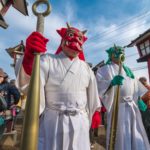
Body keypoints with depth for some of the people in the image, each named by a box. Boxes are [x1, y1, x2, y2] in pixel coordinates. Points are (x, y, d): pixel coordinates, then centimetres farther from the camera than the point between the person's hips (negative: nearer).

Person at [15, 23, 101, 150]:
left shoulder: (86, 68, 5)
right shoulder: (48, 60, -6)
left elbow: (92, 96, 12)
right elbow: (29, 86, -22)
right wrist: (29, 57, -38)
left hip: (79, 123, 4)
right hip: (52, 121, -2)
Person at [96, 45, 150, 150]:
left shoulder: (127, 69, 18)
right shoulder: (105, 69, -3)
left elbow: (136, 86, 22)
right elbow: (98, 85, -16)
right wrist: (112, 82, -30)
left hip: (132, 107, 7)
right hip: (117, 107, -6)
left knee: (136, 135, 13)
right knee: (121, 136, 1)